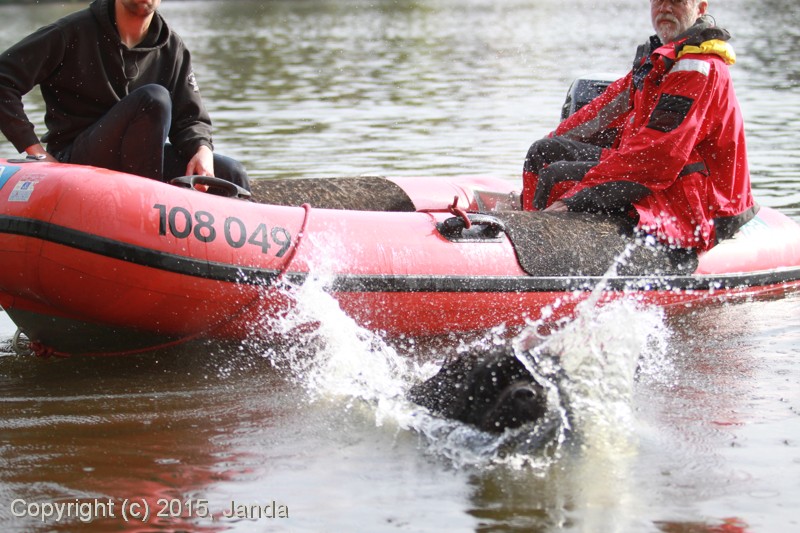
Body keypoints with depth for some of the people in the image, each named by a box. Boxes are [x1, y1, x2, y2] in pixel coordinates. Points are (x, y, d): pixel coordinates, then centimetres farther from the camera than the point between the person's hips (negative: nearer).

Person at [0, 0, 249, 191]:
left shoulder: (172, 48, 8)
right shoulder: (74, 33, -7)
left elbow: (190, 118, 8)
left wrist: (202, 150, -16)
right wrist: (35, 151, -14)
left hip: (135, 164, 5)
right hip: (73, 161, -5)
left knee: (231, 175, -16)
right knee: (154, 98, -29)